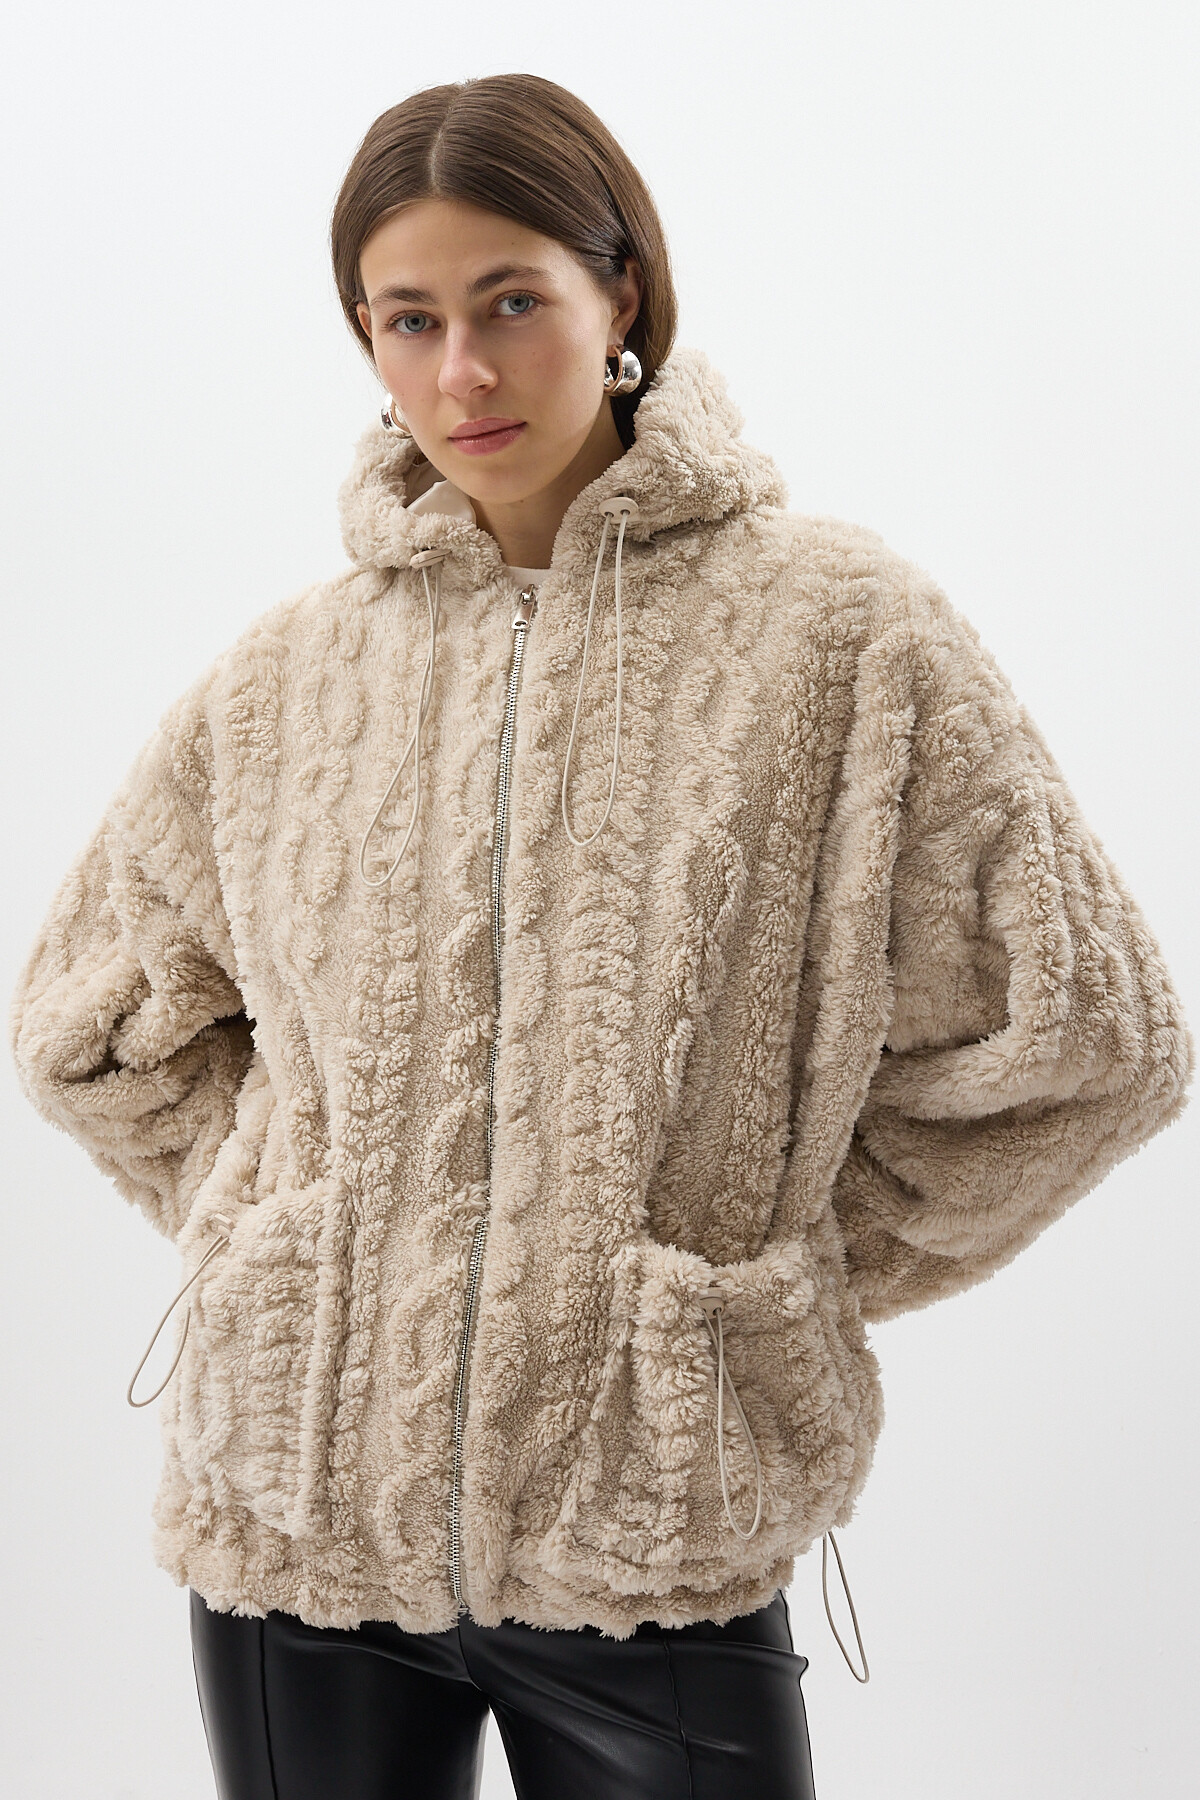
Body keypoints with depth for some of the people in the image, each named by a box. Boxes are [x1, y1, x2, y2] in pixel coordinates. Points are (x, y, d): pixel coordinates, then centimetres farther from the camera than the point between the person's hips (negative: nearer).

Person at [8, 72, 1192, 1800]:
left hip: (655, 1531, -2)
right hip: (300, 1507, 2)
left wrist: (789, 1259, 0)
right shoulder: (282, 679, 3)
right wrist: (274, 1229, 4)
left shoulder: (843, 633, -5)